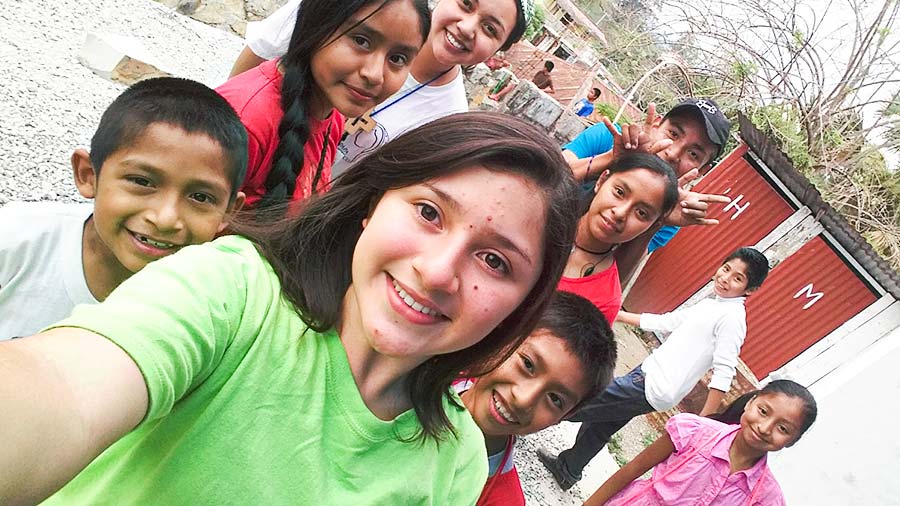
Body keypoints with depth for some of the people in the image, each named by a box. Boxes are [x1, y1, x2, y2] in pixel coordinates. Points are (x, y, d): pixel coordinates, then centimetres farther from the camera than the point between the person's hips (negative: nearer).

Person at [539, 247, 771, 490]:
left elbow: (724, 373, -20)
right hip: (647, 372, 8)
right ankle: (567, 470, 40)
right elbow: (665, 321, 20)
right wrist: (619, 315, 22)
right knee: (599, 425, 22)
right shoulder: (709, 304, 12)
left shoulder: (732, 317, -15)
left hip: (653, 389, -8)